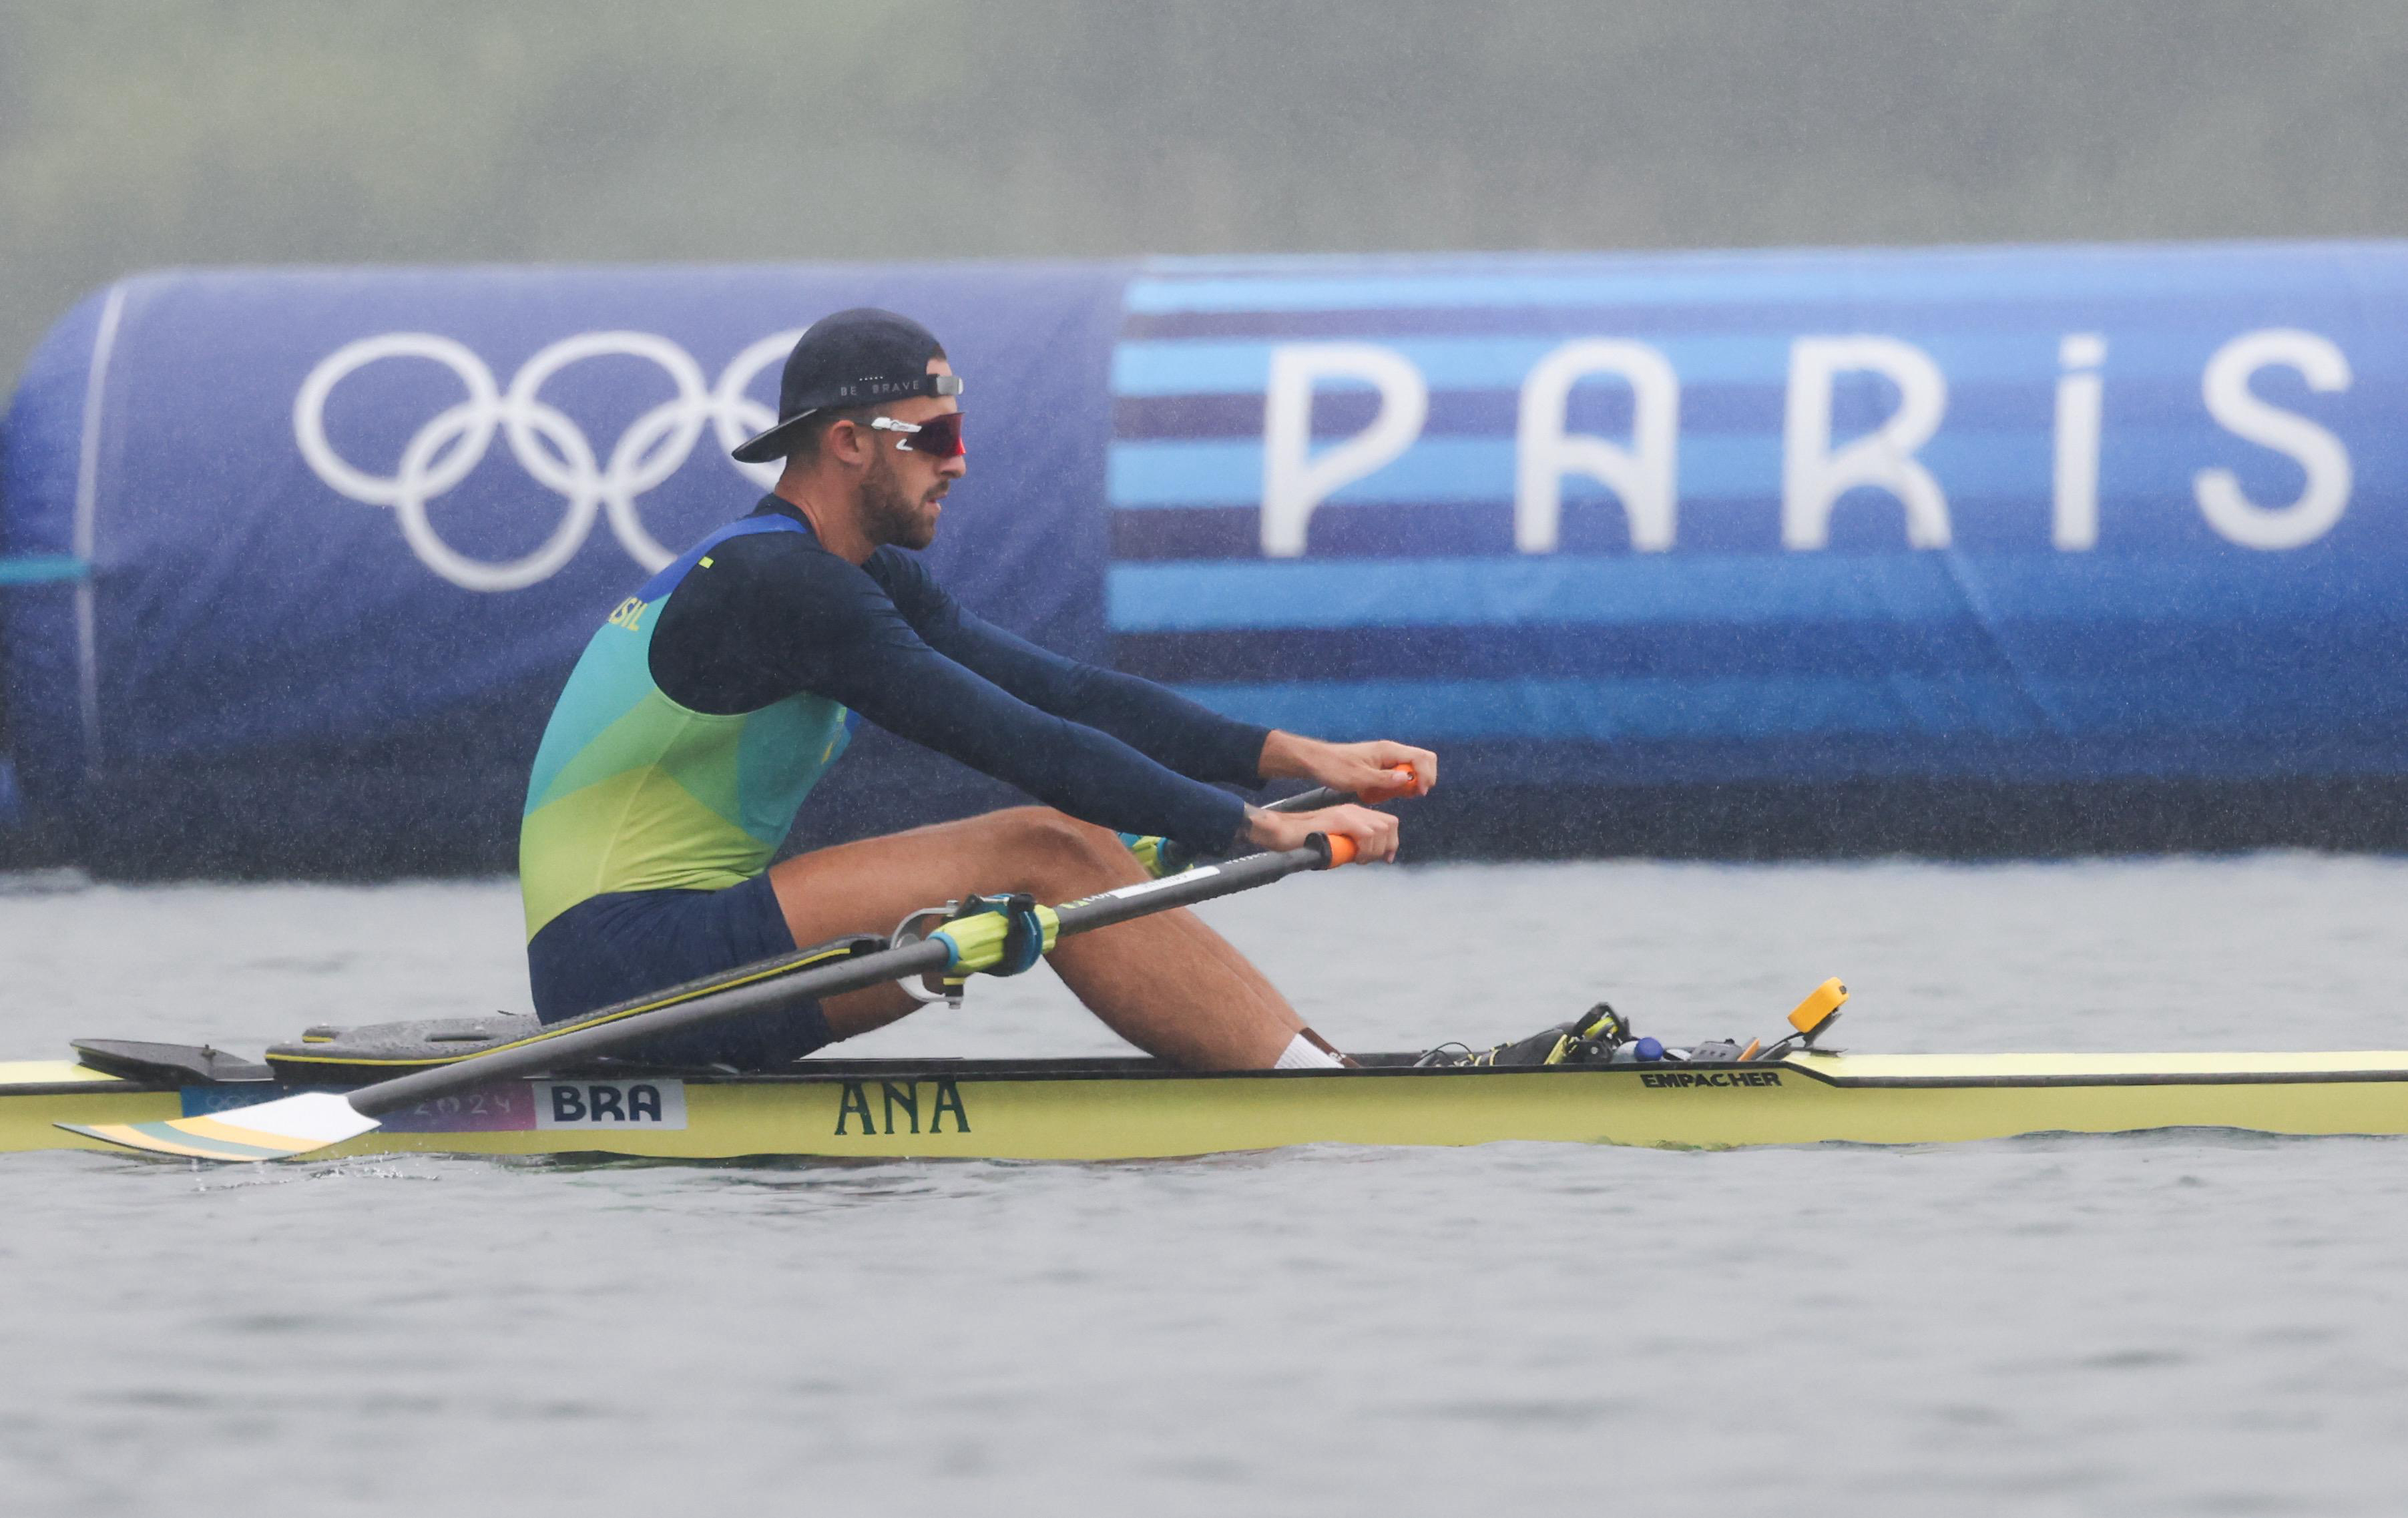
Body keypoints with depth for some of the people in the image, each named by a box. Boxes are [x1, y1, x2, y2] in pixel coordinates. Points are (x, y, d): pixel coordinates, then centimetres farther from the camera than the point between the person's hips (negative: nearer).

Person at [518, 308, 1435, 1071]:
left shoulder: (870, 582, 15)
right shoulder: (775, 583, -16)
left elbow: (1065, 692, 11)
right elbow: (1018, 743, -21)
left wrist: (1295, 756, 2)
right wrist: (1263, 830, -22)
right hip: (624, 961, -10)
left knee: (1080, 857, 2)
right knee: (1047, 853, -17)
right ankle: (1339, 1096, -16)